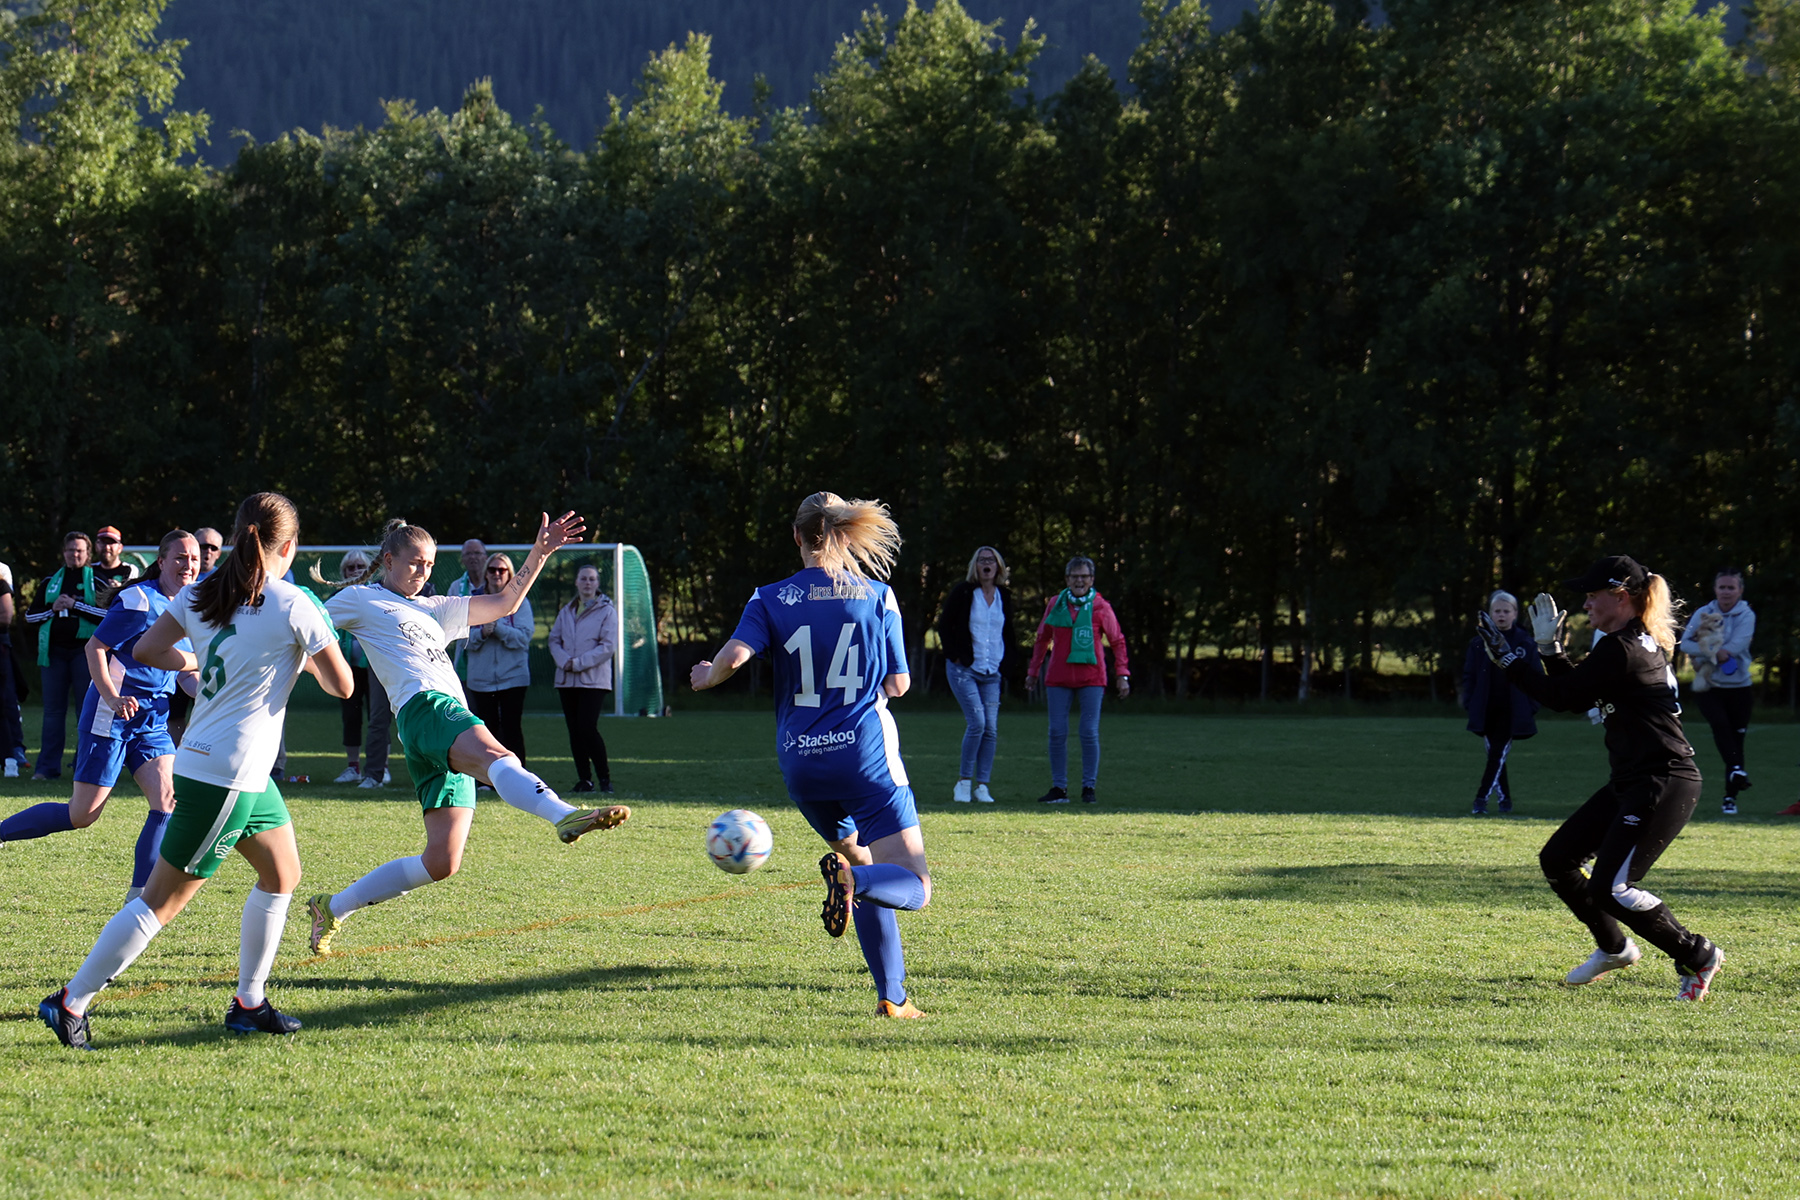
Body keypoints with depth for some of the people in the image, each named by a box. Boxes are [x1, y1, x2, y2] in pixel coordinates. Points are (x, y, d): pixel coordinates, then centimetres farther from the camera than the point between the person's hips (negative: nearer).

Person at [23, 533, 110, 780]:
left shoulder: (98, 581, 4)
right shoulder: (50, 581, 15)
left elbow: (110, 613, -10)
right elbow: (30, 616, 15)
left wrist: (75, 605, -14)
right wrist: (52, 609, -4)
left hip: (85, 650, -3)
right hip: (54, 651, 3)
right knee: (53, 710, 3)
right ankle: (48, 767, 5)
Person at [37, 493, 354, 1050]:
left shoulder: (200, 593, 4)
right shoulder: (293, 606, -14)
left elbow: (146, 650, 7)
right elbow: (341, 685, -8)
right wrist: (311, 657, 12)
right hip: (227, 777, -8)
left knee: (282, 874, 20)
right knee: (163, 899, -2)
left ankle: (249, 1003, 25)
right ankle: (71, 1001, 0)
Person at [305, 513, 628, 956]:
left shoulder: (434, 609, 32)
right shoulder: (360, 600, 16)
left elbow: (504, 604, 26)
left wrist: (539, 553, 16)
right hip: (425, 707, -8)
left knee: (441, 862, 1)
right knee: (497, 758, -38)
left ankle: (332, 908, 14)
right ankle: (564, 816, -68)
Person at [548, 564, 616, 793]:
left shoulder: (607, 611, -2)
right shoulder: (566, 611, 14)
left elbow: (608, 646, -9)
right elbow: (554, 639, 11)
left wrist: (578, 663, -14)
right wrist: (564, 661, -10)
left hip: (594, 680, -5)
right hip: (566, 680, 5)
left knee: (587, 728, -16)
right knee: (574, 731, 4)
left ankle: (604, 778, -7)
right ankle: (584, 779, 10)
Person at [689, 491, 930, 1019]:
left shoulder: (771, 599, 1)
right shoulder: (877, 595, 1)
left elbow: (735, 654, -16)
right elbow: (897, 685, 4)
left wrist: (706, 676, 6)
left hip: (801, 763, 3)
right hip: (866, 757, -3)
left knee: (859, 858, 22)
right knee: (914, 889, -4)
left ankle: (891, 996, 5)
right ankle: (851, 876, -36)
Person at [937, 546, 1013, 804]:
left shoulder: (1004, 596, 10)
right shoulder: (963, 592, -3)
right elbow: (944, 625, 0)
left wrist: (1002, 661, 10)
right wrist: (954, 656, -7)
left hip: (991, 673, 5)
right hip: (964, 669, -5)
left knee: (991, 728, -3)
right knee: (977, 722, -16)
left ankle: (982, 786, 2)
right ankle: (964, 780, -4)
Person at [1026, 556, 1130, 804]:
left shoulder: (1100, 606, -1)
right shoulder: (1056, 604, 6)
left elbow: (1117, 641, 5)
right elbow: (1042, 639, 18)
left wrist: (1123, 675, 0)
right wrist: (1033, 672, 20)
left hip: (1091, 678, -2)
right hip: (1058, 678, 2)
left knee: (1089, 732, -4)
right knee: (1057, 732, -1)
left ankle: (1089, 787, 5)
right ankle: (1058, 788, 5)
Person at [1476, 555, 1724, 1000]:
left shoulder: (1620, 650, -17)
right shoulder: (1642, 643, 14)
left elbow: (1561, 696, -15)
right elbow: (1574, 697, 20)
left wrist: (1506, 656, -8)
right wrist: (1550, 648, 14)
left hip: (1664, 785, -11)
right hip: (1632, 784, 11)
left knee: (1610, 889, -14)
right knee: (1557, 859, 13)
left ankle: (1697, 956, 1)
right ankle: (1614, 948, 31)